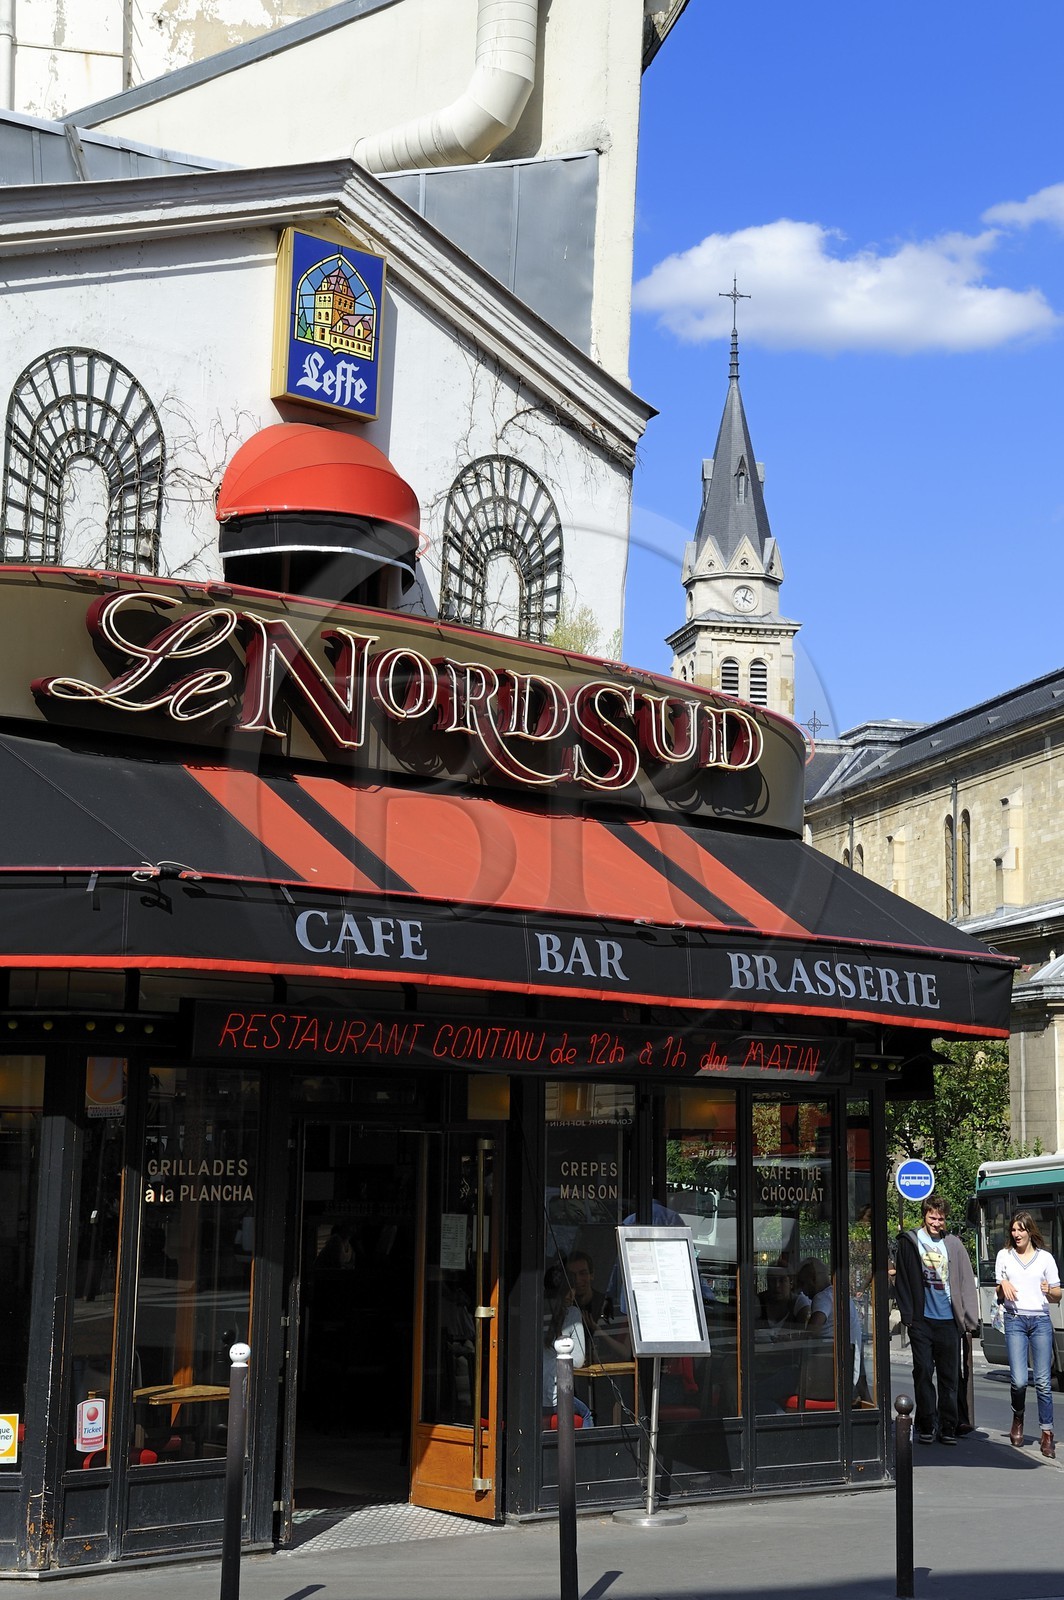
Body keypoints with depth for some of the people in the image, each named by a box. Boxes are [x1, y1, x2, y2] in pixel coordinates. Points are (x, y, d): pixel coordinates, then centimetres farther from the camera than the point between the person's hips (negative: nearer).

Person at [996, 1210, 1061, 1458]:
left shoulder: (1045, 1258, 9)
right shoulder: (1004, 1256, 11)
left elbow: (1057, 1296, 12)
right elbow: (999, 1296, 14)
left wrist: (1049, 1290, -10)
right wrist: (1003, 1286, -8)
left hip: (1041, 1320, 0)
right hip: (1015, 1320, 0)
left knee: (1043, 1381, -4)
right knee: (1018, 1380, -10)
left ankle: (1047, 1433, 2)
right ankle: (1018, 1419, 18)